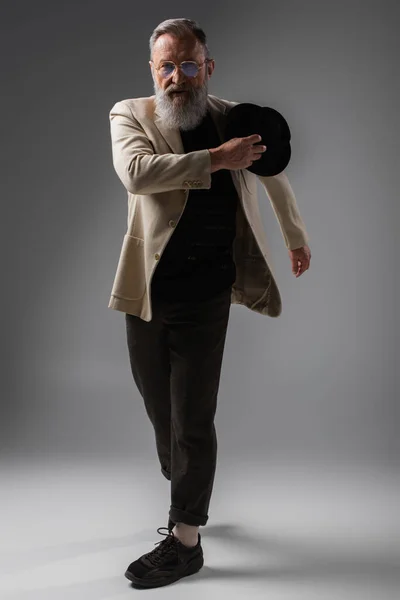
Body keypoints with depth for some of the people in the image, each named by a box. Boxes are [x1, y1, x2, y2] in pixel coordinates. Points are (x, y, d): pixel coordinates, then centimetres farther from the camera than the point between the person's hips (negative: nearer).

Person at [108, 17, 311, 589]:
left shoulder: (233, 118, 5)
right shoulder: (130, 114, 0)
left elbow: (274, 173, 23)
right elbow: (136, 173, -22)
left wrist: (298, 238, 31)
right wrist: (217, 159, -23)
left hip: (206, 294, -1)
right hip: (148, 289, 2)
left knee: (193, 417, -2)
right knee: (160, 408, 15)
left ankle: (186, 540, 12)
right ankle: (185, 497, 39)